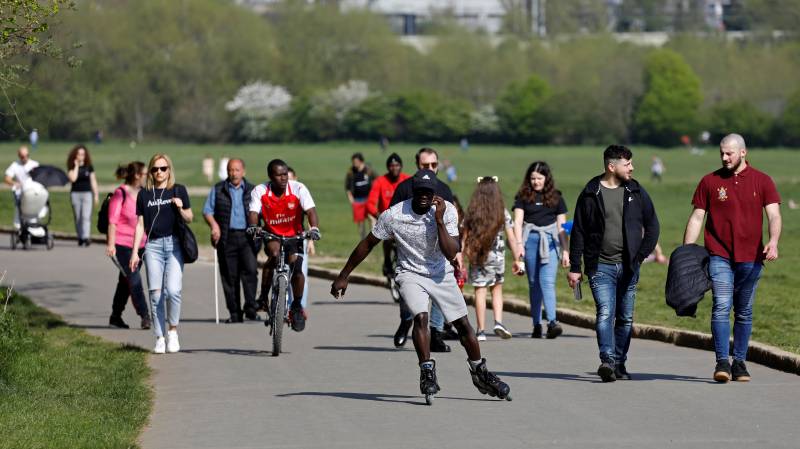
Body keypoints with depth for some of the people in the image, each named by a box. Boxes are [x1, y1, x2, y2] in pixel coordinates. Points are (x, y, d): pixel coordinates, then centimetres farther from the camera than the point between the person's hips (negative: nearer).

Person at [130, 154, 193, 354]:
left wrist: (181, 208, -12)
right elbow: (140, 225, 12)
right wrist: (135, 252, 8)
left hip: (174, 244, -2)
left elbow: (189, 218, 10)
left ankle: (173, 331, 3)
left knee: (173, 290, -16)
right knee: (155, 294, -2)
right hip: (153, 246, 2)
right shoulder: (144, 194, 10)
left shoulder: (178, 191, 6)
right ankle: (160, 337, 5)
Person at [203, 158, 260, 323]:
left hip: (247, 237, 0)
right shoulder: (218, 189, 11)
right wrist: (214, 225, -9)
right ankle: (235, 313, 8)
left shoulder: (252, 191, 13)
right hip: (227, 238, 0)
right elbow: (207, 210, 9)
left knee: (250, 270, -17)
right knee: (229, 276, 1)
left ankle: (251, 308, -13)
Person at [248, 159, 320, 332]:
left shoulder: (298, 189, -14)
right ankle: (263, 297, -19)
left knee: (296, 265, -19)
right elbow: (253, 212, -22)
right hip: (272, 236, -1)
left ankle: (297, 306, 5)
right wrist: (252, 226, -44)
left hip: (294, 236, 1)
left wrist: (314, 228, -42)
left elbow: (310, 210, -23)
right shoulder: (260, 191, -12)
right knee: (274, 253, -33)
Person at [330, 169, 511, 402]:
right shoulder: (394, 215, -19)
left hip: (441, 274, 2)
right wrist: (343, 277, -3)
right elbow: (367, 244, -7)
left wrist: (439, 220, -31)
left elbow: (451, 253, -22)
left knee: (463, 323, 3)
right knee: (421, 317, -26)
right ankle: (427, 373, -17)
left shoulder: (447, 211, -16)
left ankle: (480, 374, 22)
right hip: (411, 274, -2)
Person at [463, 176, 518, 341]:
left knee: (480, 292, 3)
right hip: (497, 255, 0)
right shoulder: (503, 213, -2)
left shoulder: (471, 213, -2)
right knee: (497, 290, 16)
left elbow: (464, 238, 0)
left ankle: (481, 331, 2)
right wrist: (517, 259, 4)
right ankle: (498, 322, -1)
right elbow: (512, 238, -1)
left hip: (476, 256, 0)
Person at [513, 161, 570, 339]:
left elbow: (562, 226, 11)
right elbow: (517, 221, -1)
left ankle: (552, 322, -26)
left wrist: (565, 251, 7)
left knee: (547, 281, -15)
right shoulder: (523, 196, 8)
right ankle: (536, 325, 11)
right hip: (530, 239, 1)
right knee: (534, 283, 5)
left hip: (550, 240, -1)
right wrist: (519, 244, -15)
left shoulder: (556, 197, 10)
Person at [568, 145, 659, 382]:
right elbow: (578, 232, 3)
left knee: (625, 318, 7)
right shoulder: (591, 194, 0)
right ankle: (607, 361, -26)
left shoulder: (636, 192, 7)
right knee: (605, 313, -17)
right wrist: (574, 267, 0)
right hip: (600, 265, -3)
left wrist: (642, 254, 2)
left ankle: (619, 364, 15)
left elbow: (652, 225, 14)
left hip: (628, 267, 3)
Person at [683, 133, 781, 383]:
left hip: (751, 258, 1)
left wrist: (773, 242, -22)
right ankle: (722, 362, -17)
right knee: (721, 307, -14)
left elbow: (774, 215, -4)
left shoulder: (762, 181, 4)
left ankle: (739, 363, 18)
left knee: (744, 313, 9)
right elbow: (696, 218, 7)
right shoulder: (710, 182, 5)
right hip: (719, 256, -1)